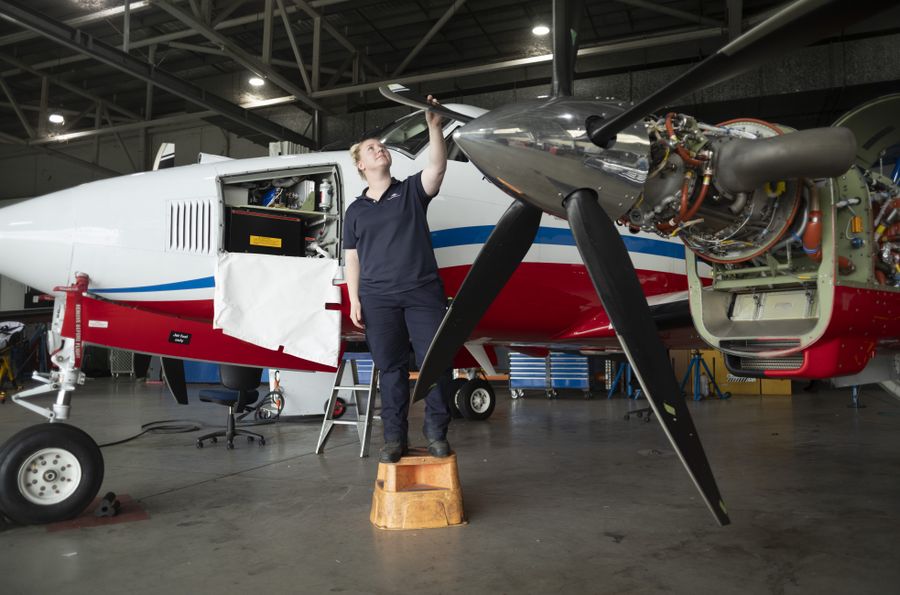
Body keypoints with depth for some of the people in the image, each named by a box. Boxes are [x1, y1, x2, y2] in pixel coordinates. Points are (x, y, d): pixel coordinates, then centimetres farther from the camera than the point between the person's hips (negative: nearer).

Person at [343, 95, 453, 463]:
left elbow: (437, 167, -9)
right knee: (390, 368, 4)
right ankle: (394, 437, 11)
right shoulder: (355, 210, 16)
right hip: (378, 298, 2)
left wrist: (433, 126, -20)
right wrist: (354, 300, 3)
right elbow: (352, 258, 13)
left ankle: (436, 431, 8)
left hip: (423, 292, -1)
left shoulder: (411, 191, 11)